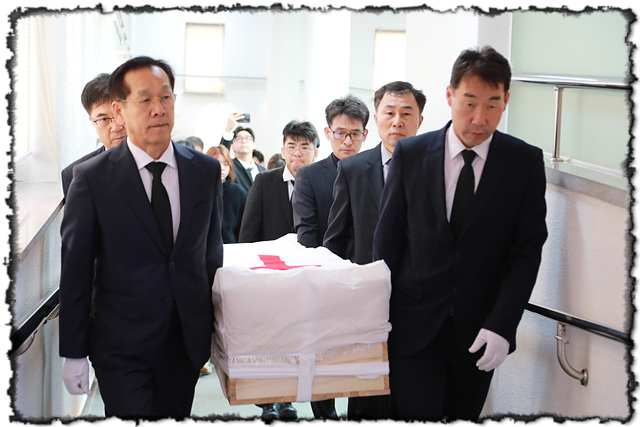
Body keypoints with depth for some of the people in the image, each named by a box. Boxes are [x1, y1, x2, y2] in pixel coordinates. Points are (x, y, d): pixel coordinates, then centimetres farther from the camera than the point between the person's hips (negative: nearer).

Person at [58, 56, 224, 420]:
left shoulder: (207, 170, 2)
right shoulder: (91, 178, -7)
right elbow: (75, 270, -5)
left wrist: (214, 332, 10)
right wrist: (74, 354, -4)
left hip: (188, 338, 4)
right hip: (120, 345, -3)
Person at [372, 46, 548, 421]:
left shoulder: (526, 162, -2)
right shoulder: (410, 154, -1)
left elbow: (527, 250, -4)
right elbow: (388, 239, 4)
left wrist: (501, 324, -13)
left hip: (480, 333, 1)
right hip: (414, 329, 0)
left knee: (464, 416, 12)